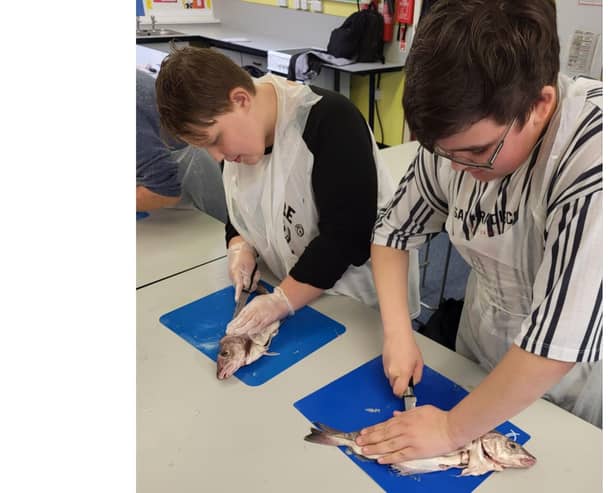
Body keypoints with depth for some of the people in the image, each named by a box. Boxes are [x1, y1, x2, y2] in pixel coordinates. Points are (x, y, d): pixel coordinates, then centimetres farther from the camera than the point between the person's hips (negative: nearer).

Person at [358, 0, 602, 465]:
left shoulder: (593, 157, -36)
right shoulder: (457, 133, -17)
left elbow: (560, 341, -37)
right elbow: (395, 230, -5)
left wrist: (453, 429, -25)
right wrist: (397, 333, -17)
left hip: (570, 397, -4)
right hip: (480, 366, 5)